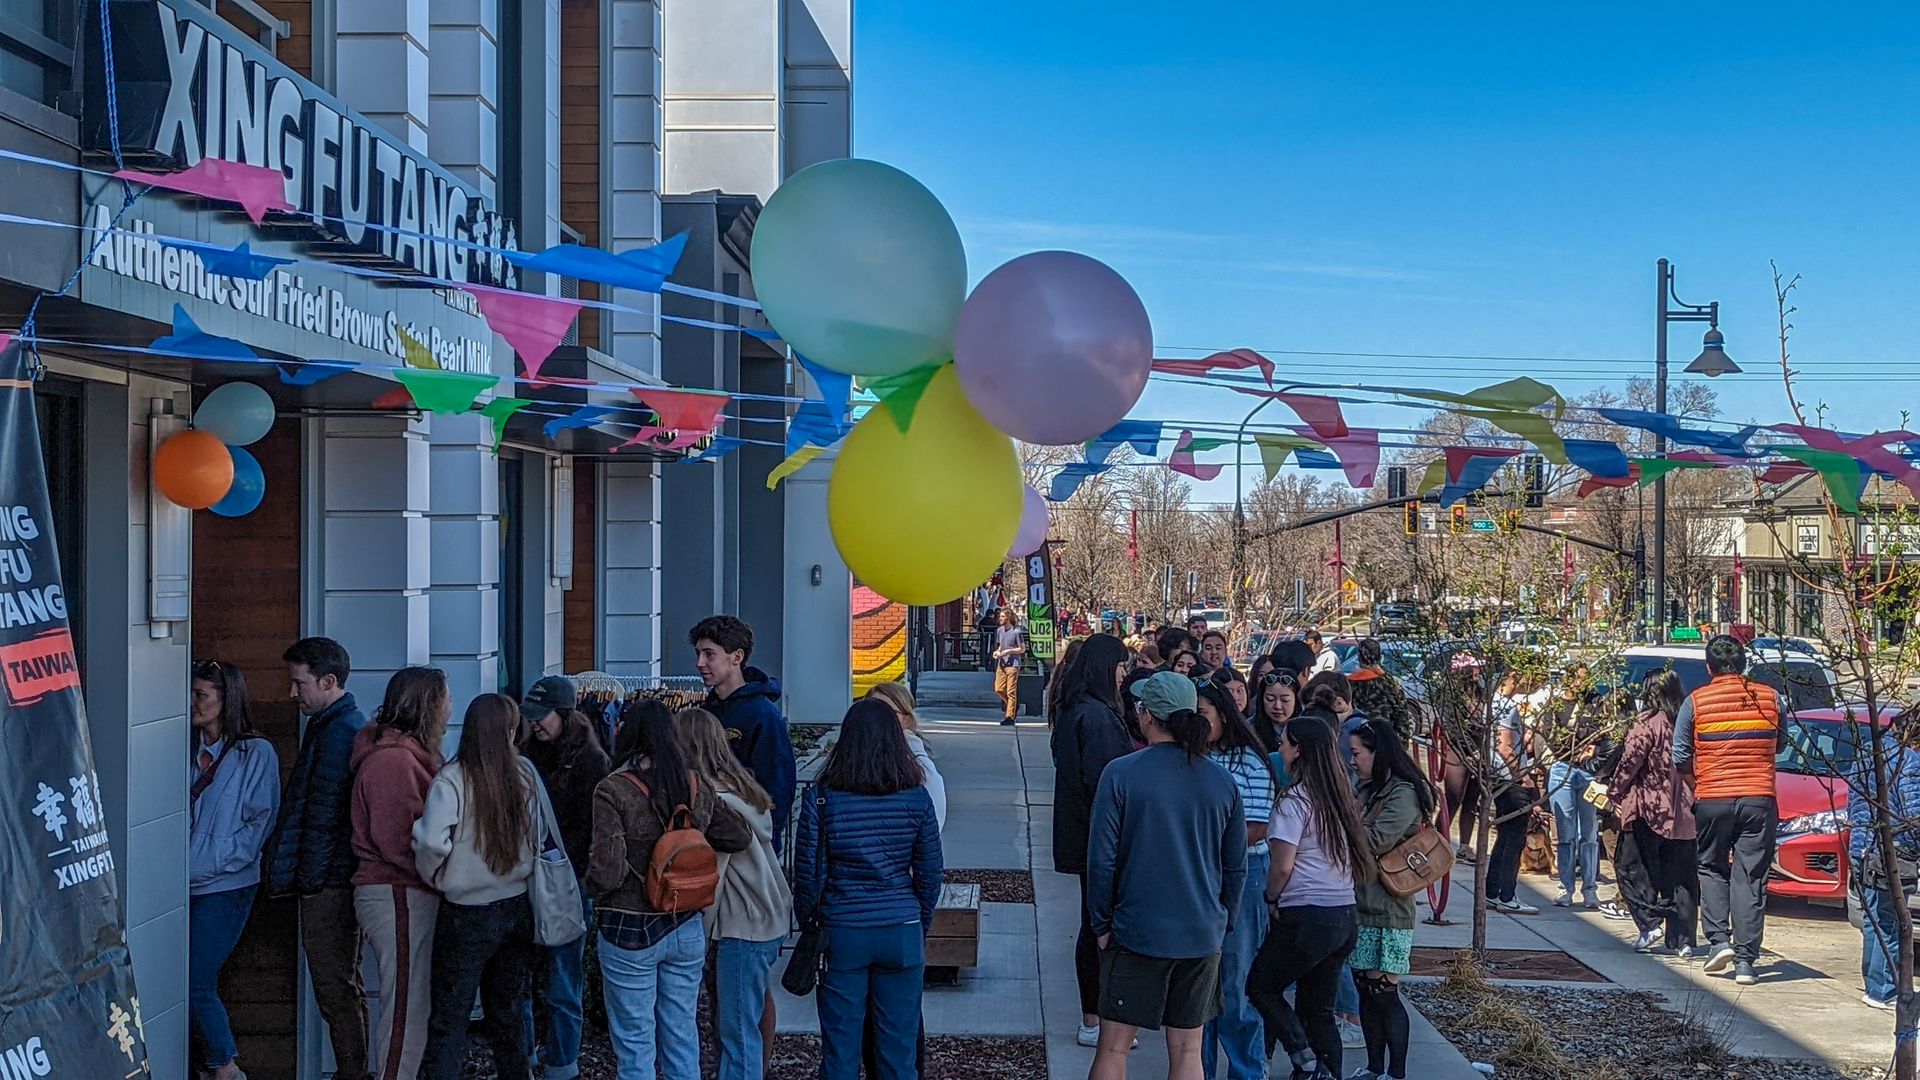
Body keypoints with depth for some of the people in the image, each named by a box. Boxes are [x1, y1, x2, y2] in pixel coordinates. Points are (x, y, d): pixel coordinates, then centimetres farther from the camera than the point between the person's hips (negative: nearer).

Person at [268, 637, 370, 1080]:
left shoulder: (337, 731, -17)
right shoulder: (348, 724, 16)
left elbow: (323, 814, -19)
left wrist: (307, 878, -13)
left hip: (328, 881, -10)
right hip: (341, 877, 10)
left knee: (335, 988, -4)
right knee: (343, 986, 15)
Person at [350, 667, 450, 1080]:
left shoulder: (406, 754, 16)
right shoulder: (393, 760, -17)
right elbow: (398, 841, -21)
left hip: (407, 894, 11)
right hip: (400, 895, -11)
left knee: (398, 1001, 17)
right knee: (407, 1006, -5)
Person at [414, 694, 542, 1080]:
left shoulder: (452, 780, -15)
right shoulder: (526, 774, -4)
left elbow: (432, 842, -26)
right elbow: (539, 838, 2)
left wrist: (435, 877, -7)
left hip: (467, 917, -4)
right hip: (517, 907, 4)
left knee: (449, 1021, 4)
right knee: (508, 1012, 20)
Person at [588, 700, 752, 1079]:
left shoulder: (613, 791, -15)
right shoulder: (698, 788, 0)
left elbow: (607, 870, -20)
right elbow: (741, 836, 11)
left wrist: (593, 890, 1)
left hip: (630, 931, -5)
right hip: (687, 930, 5)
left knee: (636, 1045, 5)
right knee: (682, 1035, 15)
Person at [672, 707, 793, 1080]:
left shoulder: (713, 798, -19)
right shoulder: (740, 784, 8)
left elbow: (711, 876, -17)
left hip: (744, 926, -9)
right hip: (768, 916, 9)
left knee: (738, 1029, -4)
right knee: (755, 1005, 19)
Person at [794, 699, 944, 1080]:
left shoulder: (821, 800, -9)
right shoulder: (916, 799, -5)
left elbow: (808, 875, -5)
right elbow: (930, 874, 0)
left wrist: (808, 927, 11)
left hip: (842, 934, -1)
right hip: (902, 934, 1)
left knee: (840, 1048, 10)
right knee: (899, 1047, 10)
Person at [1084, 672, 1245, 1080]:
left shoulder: (1121, 774, -11)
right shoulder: (1222, 782, 1)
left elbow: (1102, 858, -10)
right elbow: (1236, 866, 7)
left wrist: (1102, 924, 1)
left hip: (1136, 931, -3)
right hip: (1203, 937, 3)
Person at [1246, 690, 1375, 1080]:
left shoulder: (1296, 799, -12)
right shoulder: (1341, 795, 9)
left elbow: (1283, 865, -15)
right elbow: (1357, 857, 13)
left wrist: (1271, 899, 3)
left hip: (1306, 915, -7)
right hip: (1345, 915, 7)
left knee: (1261, 987, 11)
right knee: (1319, 1008, 14)